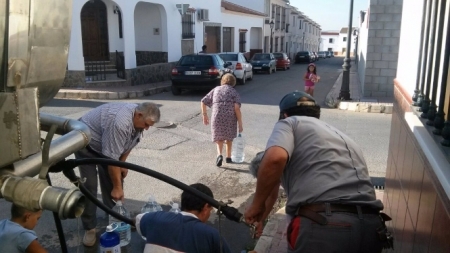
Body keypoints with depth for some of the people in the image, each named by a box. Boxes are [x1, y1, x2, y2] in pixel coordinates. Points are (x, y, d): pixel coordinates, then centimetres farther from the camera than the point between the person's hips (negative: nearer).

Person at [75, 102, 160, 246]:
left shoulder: (138, 119, -14)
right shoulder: (120, 123, -40)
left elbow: (130, 142, 4)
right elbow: (112, 158, -35)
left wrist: (123, 163, 3)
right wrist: (117, 187, -29)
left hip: (106, 144, 8)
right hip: (85, 143, -8)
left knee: (113, 179, 4)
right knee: (89, 185, -11)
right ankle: (89, 228, 0)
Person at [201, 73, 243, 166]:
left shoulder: (216, 89, 18)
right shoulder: (234, 92, 11)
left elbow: (203, 101, 13)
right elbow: (237, 107, -5)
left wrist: (204, 115, 22)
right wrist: (240, 124, -3)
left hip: (217, 117, 1)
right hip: (230, 117, 0)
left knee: (219, 138, 18)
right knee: (229, 137, 24)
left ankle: (219, 155, -6)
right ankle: (228, 157, 30)